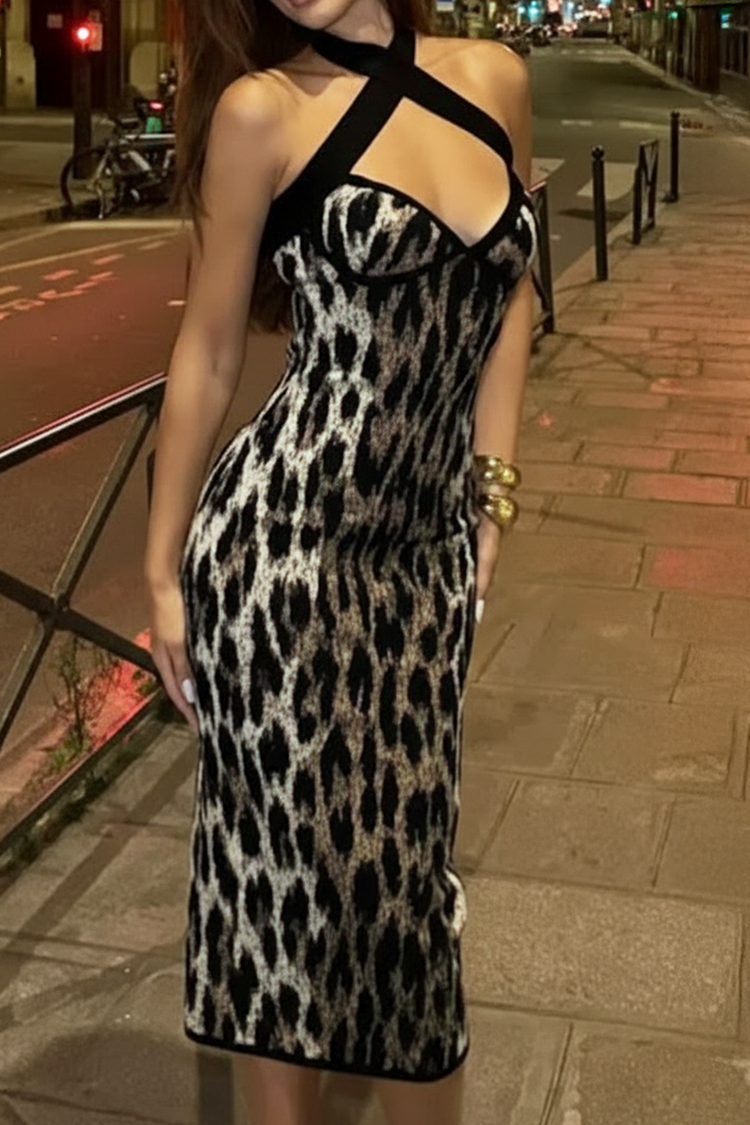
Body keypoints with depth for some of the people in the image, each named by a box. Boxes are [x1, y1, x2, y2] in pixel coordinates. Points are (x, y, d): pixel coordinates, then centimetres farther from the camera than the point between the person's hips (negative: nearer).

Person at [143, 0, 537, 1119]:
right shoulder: (263, 109, -6)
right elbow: (208, 351, 0)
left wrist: (493, 489, 11)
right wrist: (164, 566, 3)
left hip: (425, 551, 4)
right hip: (285, 538, -4)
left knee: (404, 850, 15)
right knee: (294, 857, 7)